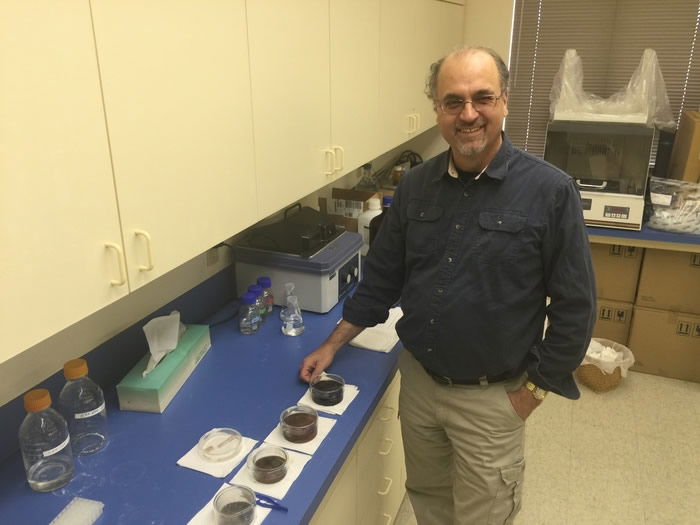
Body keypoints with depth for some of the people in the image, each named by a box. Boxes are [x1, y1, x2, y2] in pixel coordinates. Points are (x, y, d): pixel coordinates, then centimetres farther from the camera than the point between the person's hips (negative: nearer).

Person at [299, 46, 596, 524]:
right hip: (418, 382, 4)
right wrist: (332, 346, 4)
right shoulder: (415, 186, -3)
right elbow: (382, 278, 6)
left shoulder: (550, 192, -16)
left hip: (491, 399, -3)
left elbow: (574, 307, -11)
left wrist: (532, 390, -8)